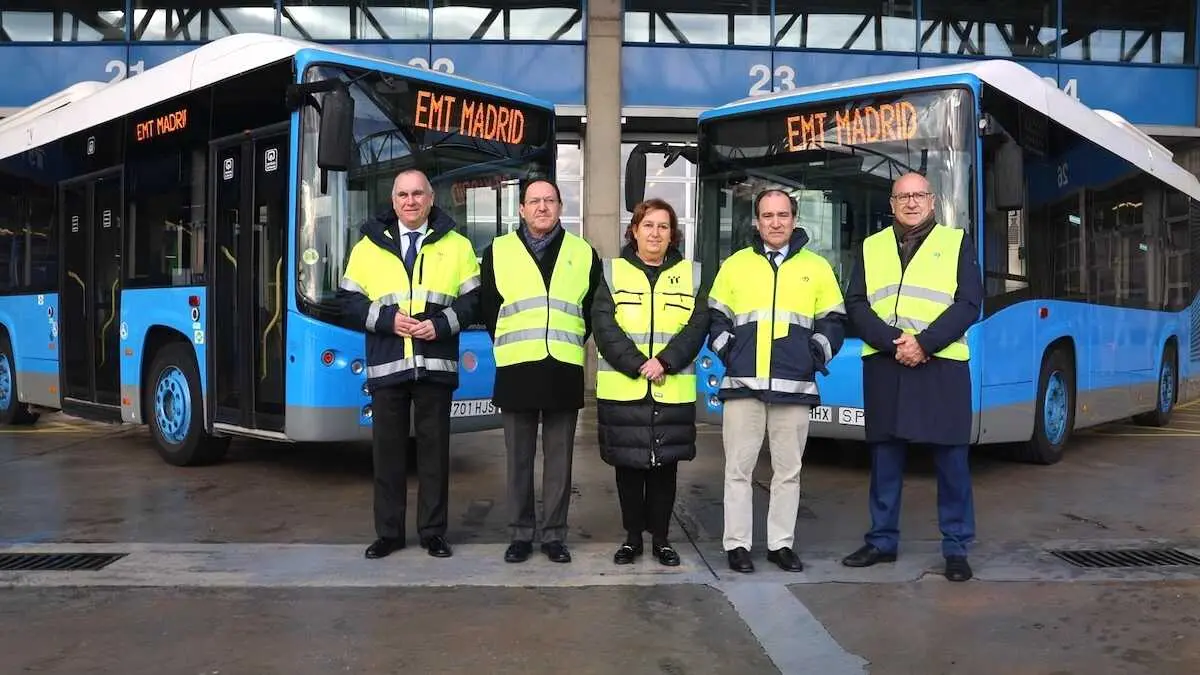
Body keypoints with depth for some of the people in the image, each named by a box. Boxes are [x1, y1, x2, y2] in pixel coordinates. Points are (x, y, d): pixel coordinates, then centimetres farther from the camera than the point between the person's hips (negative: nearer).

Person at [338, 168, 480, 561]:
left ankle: (433, 531, 17)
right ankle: (388, 532, 18)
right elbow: (349, 302, 5)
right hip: (386, 365, 1)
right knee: (388, 449, 6)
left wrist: (440, 325, -12)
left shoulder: (456, 246, 7)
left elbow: (472, 300, 3)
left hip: (436, 364, -1)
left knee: (434, 447, 5)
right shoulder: (369, 247, 8)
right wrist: (388, 319, -11)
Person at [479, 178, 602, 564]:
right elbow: (488, 308, 11)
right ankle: (520, 534, 16)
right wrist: (509, 344, 8)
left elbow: (592, 310, 15)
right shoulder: (497, 252, 7)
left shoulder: (584, 254, 9)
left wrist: (571, 343, 10)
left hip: (564, 371, 1)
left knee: (559, 458, 5)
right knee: (519, 459, 6)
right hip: (516, 371, 0)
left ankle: (554, 535, 14)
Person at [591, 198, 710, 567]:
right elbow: (605, 327, -5)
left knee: (665, 465, 7)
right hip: (622, 390, -1)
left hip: (674, 392, 1)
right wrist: (637, 365, -16)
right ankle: (632, 537, 19)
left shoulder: (691, 274, 9)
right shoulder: (612, 272, 5)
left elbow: (697, 326, 0)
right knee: (628, 464, 6)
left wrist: (665, 361, -15)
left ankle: (661, 537, 19)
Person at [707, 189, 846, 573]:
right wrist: (726, 350, 1)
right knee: (738, 468, 1)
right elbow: (714, 317, 14)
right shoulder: (735, 264, 9)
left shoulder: (816, 267, 10)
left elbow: (833, 321, 13)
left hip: (795, 386, 1)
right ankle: (737, 544, 10)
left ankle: (781, 543, 17)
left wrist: (817, 355, 0)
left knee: (788, 470, 6)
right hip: (743, 384, 0)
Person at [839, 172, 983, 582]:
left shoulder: (957, 242, 6)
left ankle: (956, 548, 11)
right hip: (884, 365, 2)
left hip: (941, 365, -2)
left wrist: (924, 343, -15)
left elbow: (969, 304, -3)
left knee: (951, 458, 1)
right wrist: (892, 342, -13)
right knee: (884, 456, 8)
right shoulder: (871, 247, 13)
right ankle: (882, 540, 19)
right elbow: (856, 305, 3)